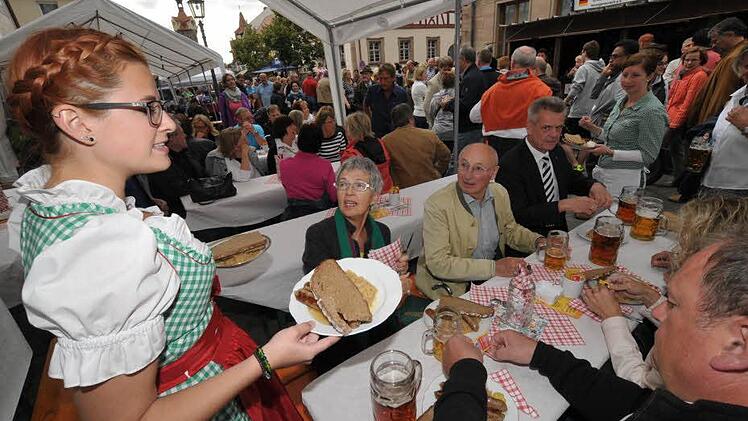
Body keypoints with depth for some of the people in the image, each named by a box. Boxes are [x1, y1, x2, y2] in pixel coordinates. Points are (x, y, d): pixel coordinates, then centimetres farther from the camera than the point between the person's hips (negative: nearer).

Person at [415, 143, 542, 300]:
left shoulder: (500, 193, 1)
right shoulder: (437, 205, -21)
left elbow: (510, 230, 18)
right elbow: (438, 263, -24)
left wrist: (539, 242, -2)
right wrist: (494, 267, -26)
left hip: (494, 276, 7)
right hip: (455, 288, -7)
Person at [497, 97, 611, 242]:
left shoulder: (556, 151, 4)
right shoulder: (510, 165, -20)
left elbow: (572, 178, 20)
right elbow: (518, 216, -25)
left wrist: (594, 186, -2)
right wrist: (564, 205, -26)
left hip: (561, 233, 7)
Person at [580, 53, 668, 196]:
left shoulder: (653, 111, -14)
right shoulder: (622, 102, 9)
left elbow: (649, 156, -15)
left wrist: (610, 152, -23)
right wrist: (593, 128, 2)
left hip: (625, 179, -7)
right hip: (602, 172, 7)